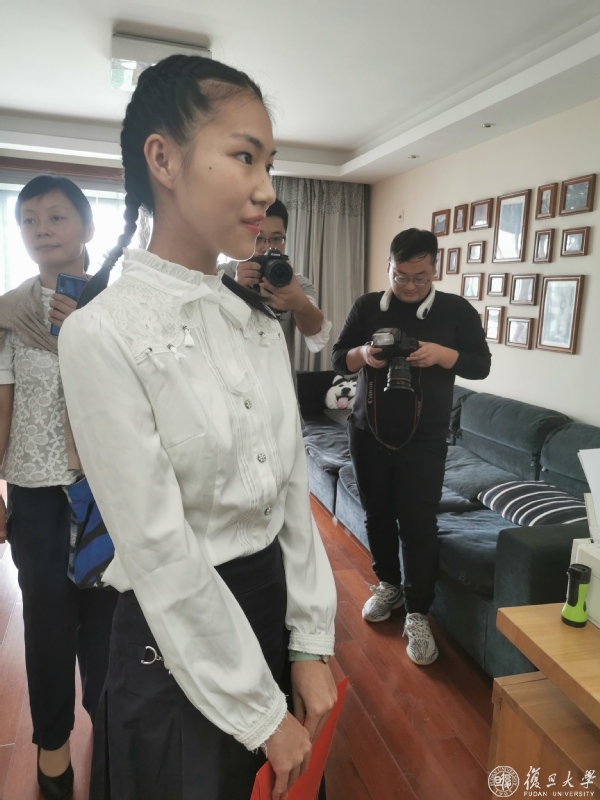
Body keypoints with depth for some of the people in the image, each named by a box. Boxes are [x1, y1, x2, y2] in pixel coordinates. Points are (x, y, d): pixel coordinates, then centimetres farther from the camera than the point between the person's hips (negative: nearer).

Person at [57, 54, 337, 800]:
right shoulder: (102, 333, -20)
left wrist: (310, 641, -1)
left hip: (275, 606, 6)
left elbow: (293, 487, 1)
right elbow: (159, 550, -20)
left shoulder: (260, 320, 0)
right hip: (176, 635, -6)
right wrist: (262, 713, -12)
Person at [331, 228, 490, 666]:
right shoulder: (367, 306, 3)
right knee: (378, 514, 15)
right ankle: (388, 584, 37)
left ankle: (418, 614, 14)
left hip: (424, 440, -2)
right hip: (368, 433, 3)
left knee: (418, 524, -1)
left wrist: (442, 354, -19)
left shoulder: (457, 310, -1)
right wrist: (362, 355, -17)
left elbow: (481, 364, 0)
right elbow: (339, 359, 6)